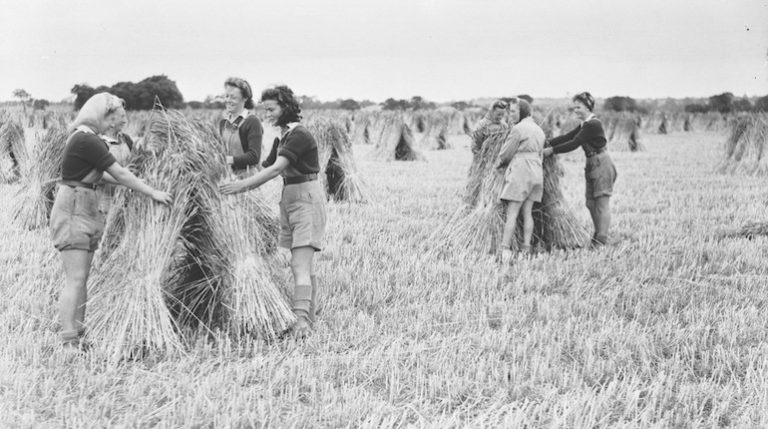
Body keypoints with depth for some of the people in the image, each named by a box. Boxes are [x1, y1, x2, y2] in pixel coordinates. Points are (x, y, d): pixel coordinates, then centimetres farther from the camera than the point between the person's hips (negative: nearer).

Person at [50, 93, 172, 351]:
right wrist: (152, 193, -6)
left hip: (84, 211, 10)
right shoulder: (87, 141, -17)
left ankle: (78, 338, 11)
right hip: (73, 211, -10)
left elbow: (94, 175, 16)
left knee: (81, 280, 9)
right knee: (75, 279, -11)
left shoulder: (83, 138, 14)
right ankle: (68, 343, -12)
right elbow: (120, 174, -15)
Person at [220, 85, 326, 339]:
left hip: (307, 198, -9)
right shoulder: (282, 138, 14)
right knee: (305, 264, 10)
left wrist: (242, 185, -28)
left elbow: (277, 168, -25)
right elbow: (266, 169, 14)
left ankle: (302, 321, -24)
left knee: (300, 264, -17)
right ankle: (308, 320, 14)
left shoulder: (299, 136, -15)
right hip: (289, 199, 9)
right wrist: (242, 189, 2)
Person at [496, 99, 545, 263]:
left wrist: (499, 163, 15)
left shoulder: (518, 128, -9)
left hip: (520, 171, -8)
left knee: (512, 213, -10)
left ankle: (505, 249, -16)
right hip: (536, 171, 8)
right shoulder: (539, 130, 17)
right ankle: (526, 249, 0)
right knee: (527, 213, 5)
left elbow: (506, 153, -6)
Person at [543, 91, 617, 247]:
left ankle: (601, 240, -12)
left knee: (602, 202, -10)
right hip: (592, 165, 10)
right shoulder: (585, 125, 14)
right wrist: (547, 143, 1)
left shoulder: (593, 125, -17)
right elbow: (568, 137, 11)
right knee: (591, 203, 10)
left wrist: (552, 150, -17)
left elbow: (574, 144, -20)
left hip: (602, 164, -10)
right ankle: (598, 237, 16)